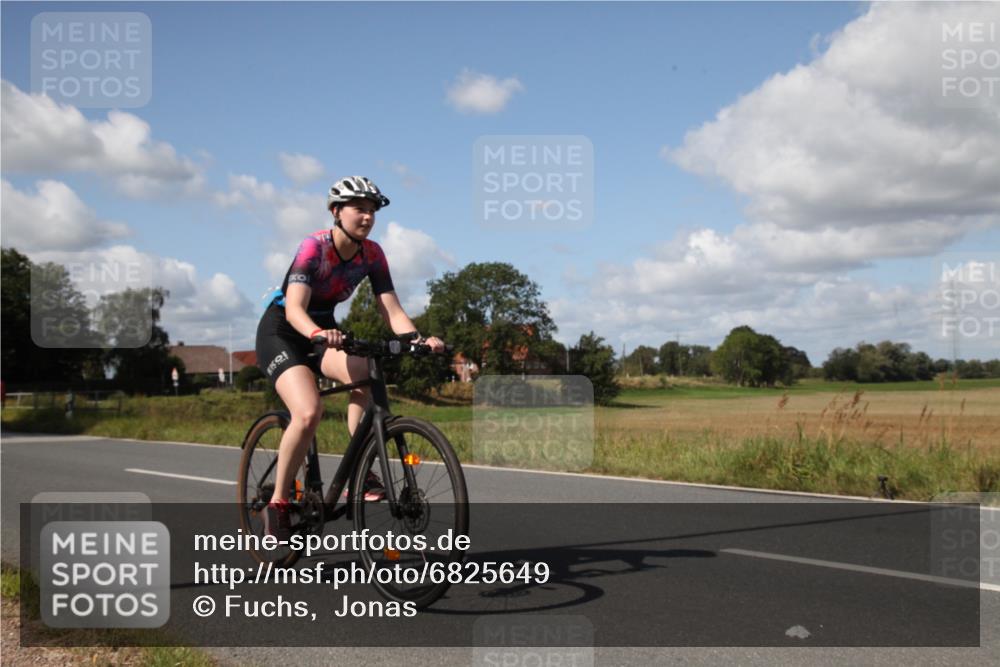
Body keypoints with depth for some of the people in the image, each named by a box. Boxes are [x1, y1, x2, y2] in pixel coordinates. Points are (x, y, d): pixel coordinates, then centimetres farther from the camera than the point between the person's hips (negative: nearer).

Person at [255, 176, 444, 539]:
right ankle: (277, 503, -10)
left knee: (364, 373, -27)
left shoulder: (372, 254, -8)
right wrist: (318, 333, -57)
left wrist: (419, 339, -33)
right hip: (281, 331, -5)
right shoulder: (314, 247, -24)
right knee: (309, 412, -27)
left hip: (324, 330, 5)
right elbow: (294, 308, -36)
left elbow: (391, 310, -14)